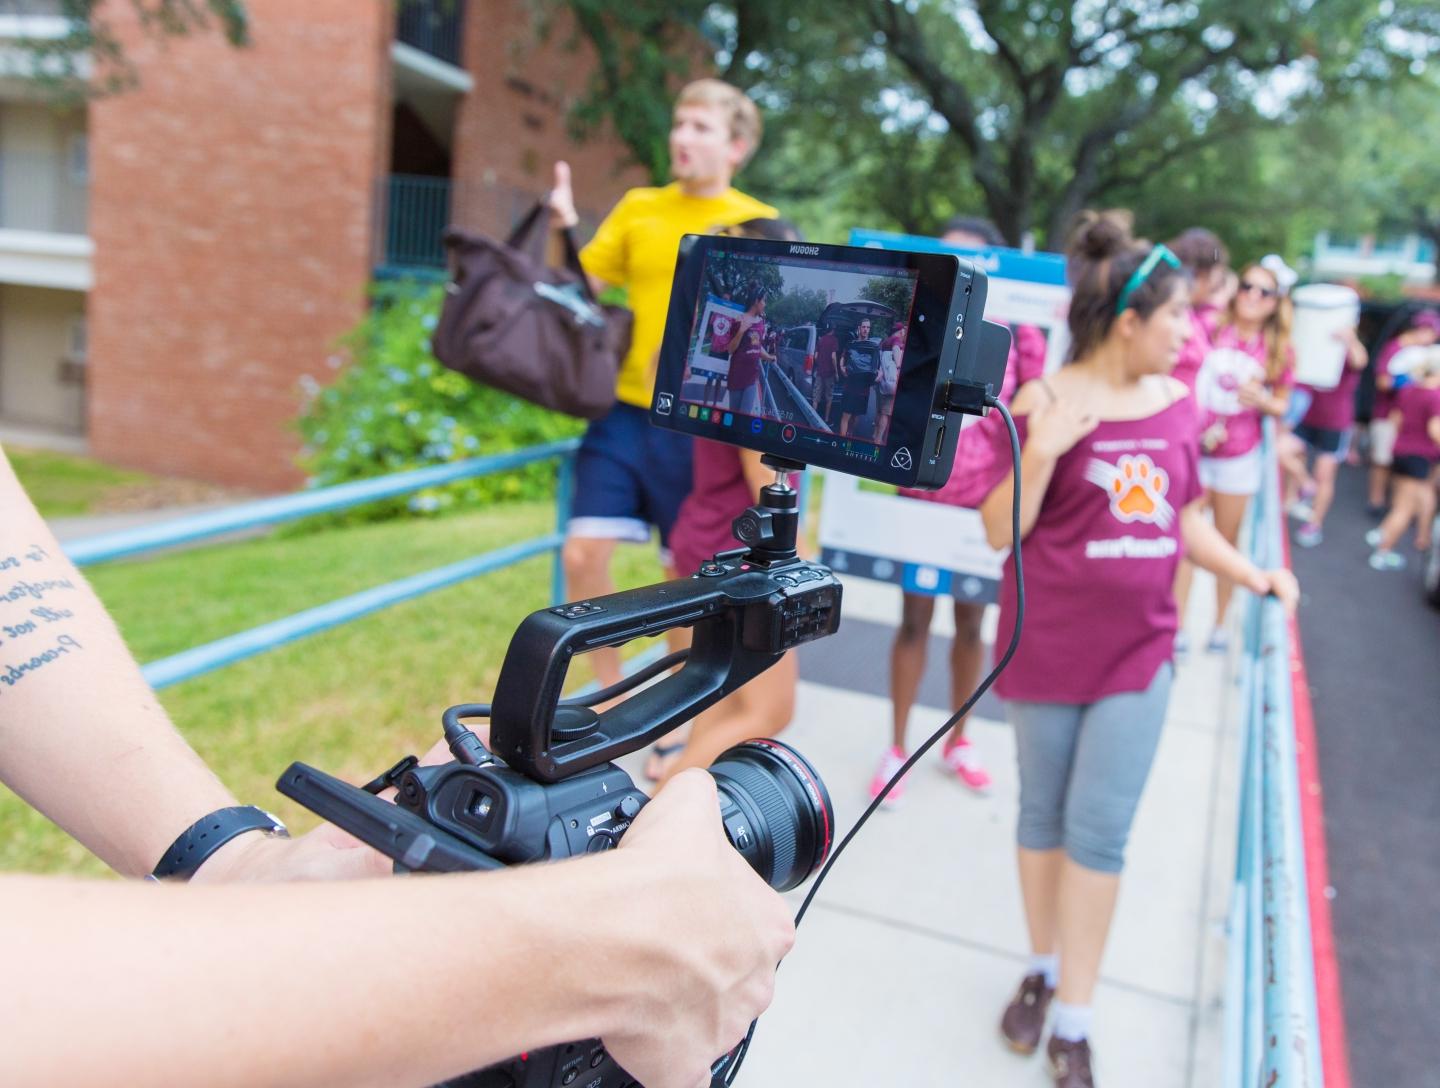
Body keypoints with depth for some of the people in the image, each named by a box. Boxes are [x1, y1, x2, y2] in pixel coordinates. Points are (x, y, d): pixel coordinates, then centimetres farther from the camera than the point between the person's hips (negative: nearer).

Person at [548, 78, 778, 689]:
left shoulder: (758, 224, 0)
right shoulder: (638, 208, 9)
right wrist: (565, 229, -5)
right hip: (624, 413, 3)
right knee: (582, 555, -5)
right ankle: (611, 694, 18)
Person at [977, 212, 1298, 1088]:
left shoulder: (1178, 405, 2)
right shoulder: (1044, 403, -12)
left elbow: (1184, 517, 13)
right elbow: (1001, 531, -11)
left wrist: (1254, 574, 2)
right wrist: (1040, 451, -26)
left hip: (1139, 650, 3)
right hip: (1049, 648, -3)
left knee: (1100, 831, 5)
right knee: (1044, 815, 14)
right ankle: (1044, 968, 35)